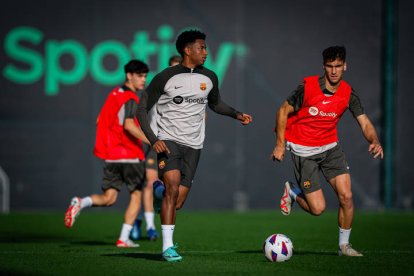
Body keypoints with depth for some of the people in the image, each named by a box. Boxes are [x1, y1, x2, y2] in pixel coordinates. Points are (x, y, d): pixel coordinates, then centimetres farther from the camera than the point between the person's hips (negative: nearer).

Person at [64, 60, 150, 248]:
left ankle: (81, 203, -20)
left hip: (110, 155, 7)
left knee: (108, 198, 7)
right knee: (136, 196, 7)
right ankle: (124, 238, 2)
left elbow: (100, 121, 22)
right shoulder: (130, 98, -12)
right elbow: (129, 125, -27)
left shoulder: (115, 93, 14)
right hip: (129, 155, -7)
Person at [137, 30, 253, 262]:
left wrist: (237, 114, 8)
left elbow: (216, 103, 26)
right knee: (173, 187, -23)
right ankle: (168, 247, -18)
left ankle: (159, 192, 35)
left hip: (193, 146, 4)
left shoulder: (209, 78, 7)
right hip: (169, 141, -4)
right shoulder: (166, 77, -7)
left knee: (177, 202, -3)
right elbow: (142, 108, -3)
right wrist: (153, 140, -15)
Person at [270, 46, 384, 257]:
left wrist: (374, 141, -31)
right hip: (303, 150, -4)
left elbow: (364, 123, -10)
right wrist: (280, 144, -13)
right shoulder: (307, 87, -17)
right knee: (318, 208, -8)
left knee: (346, 196, -8)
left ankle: (344, 245, 10)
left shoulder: (348, 93, -7)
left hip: (330, 147, 4)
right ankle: (292, 192, 25)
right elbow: (283, 111, -7)